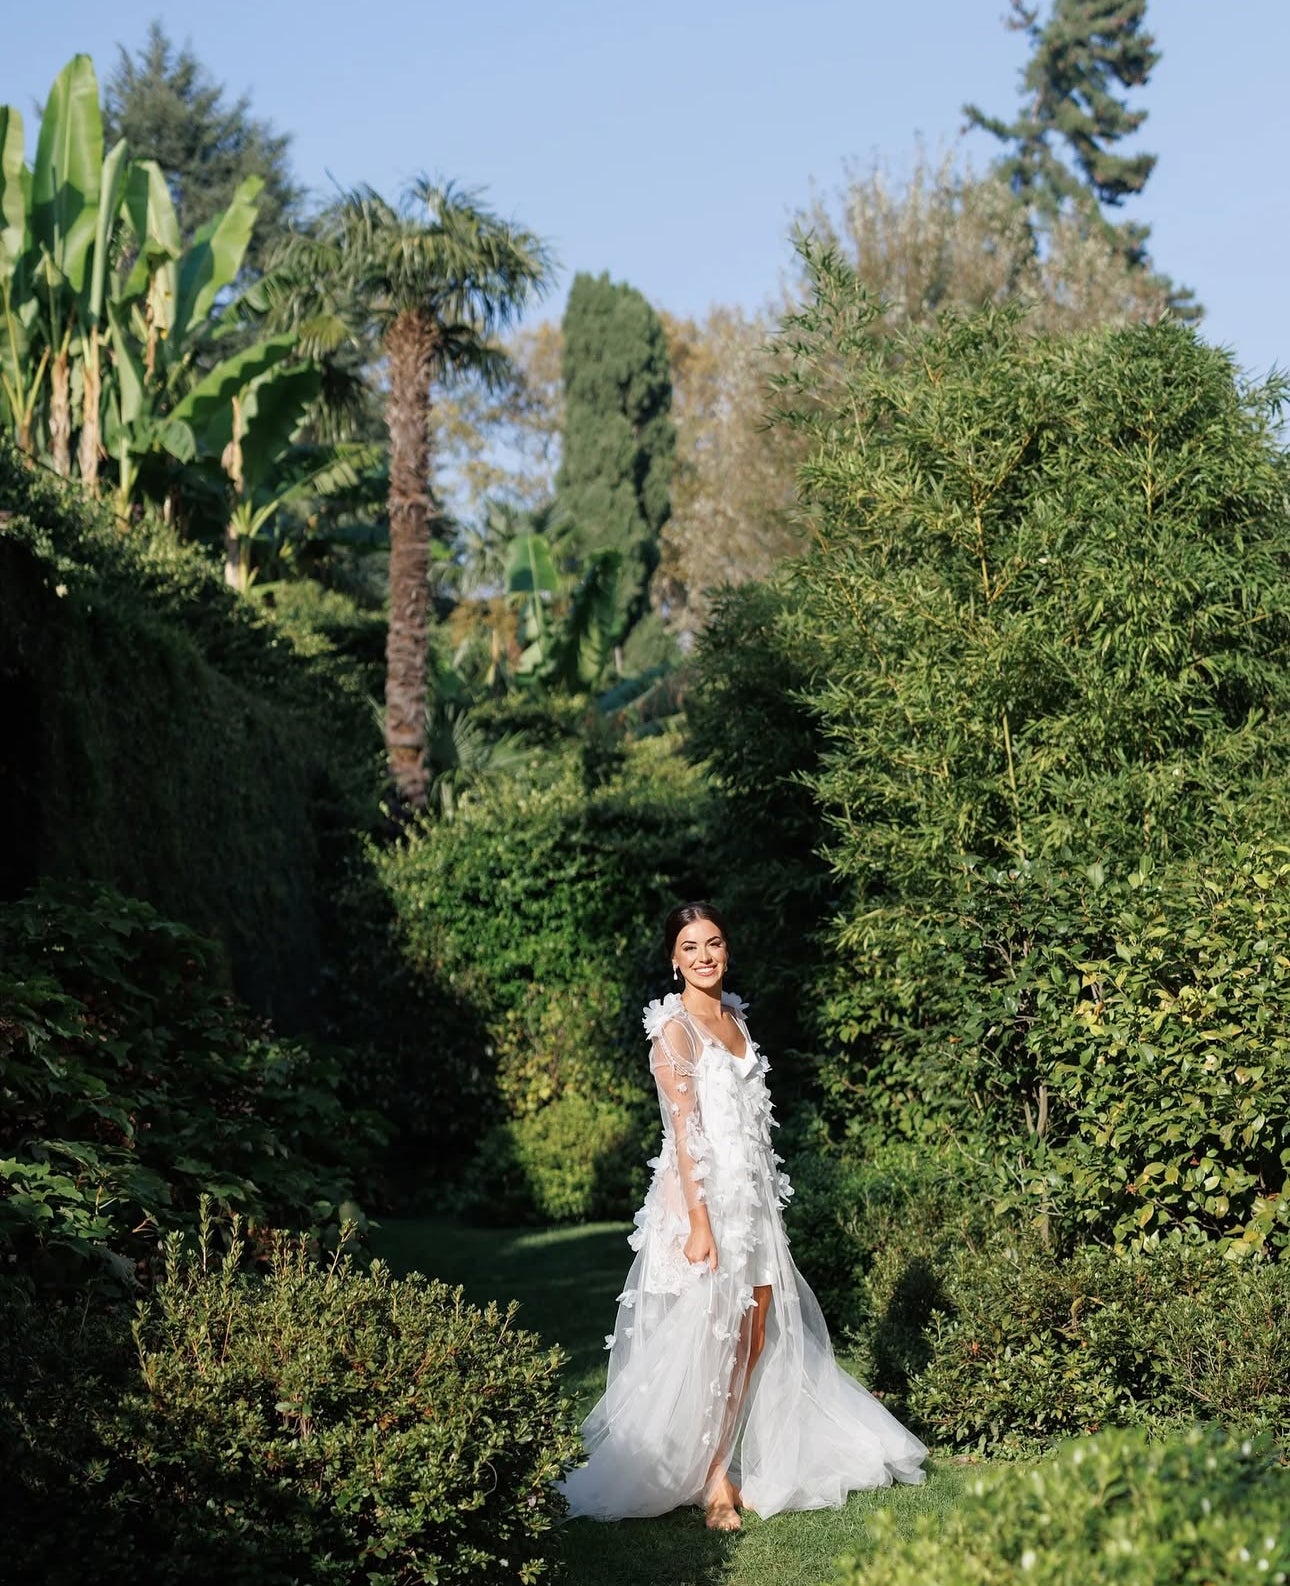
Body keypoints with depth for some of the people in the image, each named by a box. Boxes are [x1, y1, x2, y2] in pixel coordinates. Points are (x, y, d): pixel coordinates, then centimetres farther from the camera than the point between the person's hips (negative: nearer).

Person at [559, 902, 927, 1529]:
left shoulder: (734, 1017, 12)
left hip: (752, 1194, 8)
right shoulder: (674, 1027, -11)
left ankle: (727, 1471, 18)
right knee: (712, 1340, -2)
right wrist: (698, 1220, -21)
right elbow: (684, 1130, -16)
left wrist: (762, 1197, 18)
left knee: (756, 1338, 8)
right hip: (705, 1194, -8)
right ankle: (713, 1483, 7)